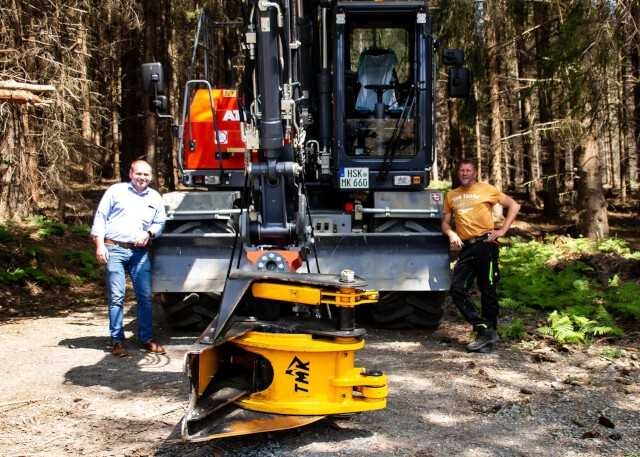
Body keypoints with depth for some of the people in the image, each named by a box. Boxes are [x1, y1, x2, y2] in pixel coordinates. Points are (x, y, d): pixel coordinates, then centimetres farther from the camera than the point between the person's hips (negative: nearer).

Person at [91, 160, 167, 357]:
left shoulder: (155, 198, 14)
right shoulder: (116, 191, 4)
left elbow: (160, 222, 20)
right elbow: (100, 217, 3)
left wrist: (149, 233, -1)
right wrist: (100, 245, -5)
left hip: (140, 252, 3)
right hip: (114, 249, -3)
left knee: (145, 296, 3)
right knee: (116, 297, -2)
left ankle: (146, 338, 14)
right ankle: (117, 341, 5)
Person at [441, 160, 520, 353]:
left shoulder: (486, 189, 3)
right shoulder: (451, 195, 17)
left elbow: (514, 206, 5)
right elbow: (445, 222, 18)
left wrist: (502, 230, -4)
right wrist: (451, 233, -5)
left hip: (485, 244, -5)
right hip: (466, 248, 5)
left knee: (488, 290, 0)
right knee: (457, 289, -7)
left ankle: (490, 332, 9)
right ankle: (484, 329, -2)